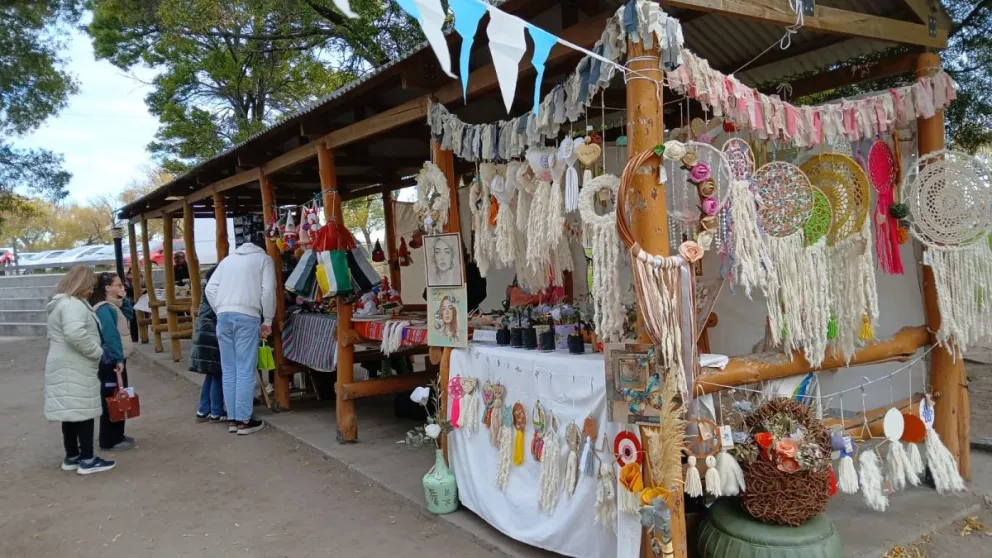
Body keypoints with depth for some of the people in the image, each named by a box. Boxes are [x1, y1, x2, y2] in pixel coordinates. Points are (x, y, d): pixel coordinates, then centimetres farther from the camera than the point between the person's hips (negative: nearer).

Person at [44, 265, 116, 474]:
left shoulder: (61, 304, 19)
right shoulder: (73, 305, -16)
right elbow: (76, 334, -31)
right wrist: (98, 352, -18)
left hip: (64, 367, 10)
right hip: (75, 369, -10)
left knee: (72, 411, 14)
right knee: (84, 411, -5)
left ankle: (72, 456, 22)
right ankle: (87, 459, 0)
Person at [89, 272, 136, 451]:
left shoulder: (113, 306, 11)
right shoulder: (104, 309, -18)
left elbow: (129, 315, 22)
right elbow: (110, 336, -23)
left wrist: (124, 300, 7)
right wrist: (118, 358, -23)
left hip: (117, 359, 10)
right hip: (111, 361, -10)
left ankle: (117, 435, 25)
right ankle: (109, 441, 4)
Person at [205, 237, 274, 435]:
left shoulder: (228, 258, 23)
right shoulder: (264, 259, 8)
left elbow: (210, 288, 14)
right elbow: (268, 290, -5)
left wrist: (220, 311, 15)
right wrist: (267, 320, 0)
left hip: (223, 316, 5)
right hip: (247, 317, -5)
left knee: (228, 371, 9)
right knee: (245, 371, -2)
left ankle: (232, 419, 13)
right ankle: (243, 420, 1)